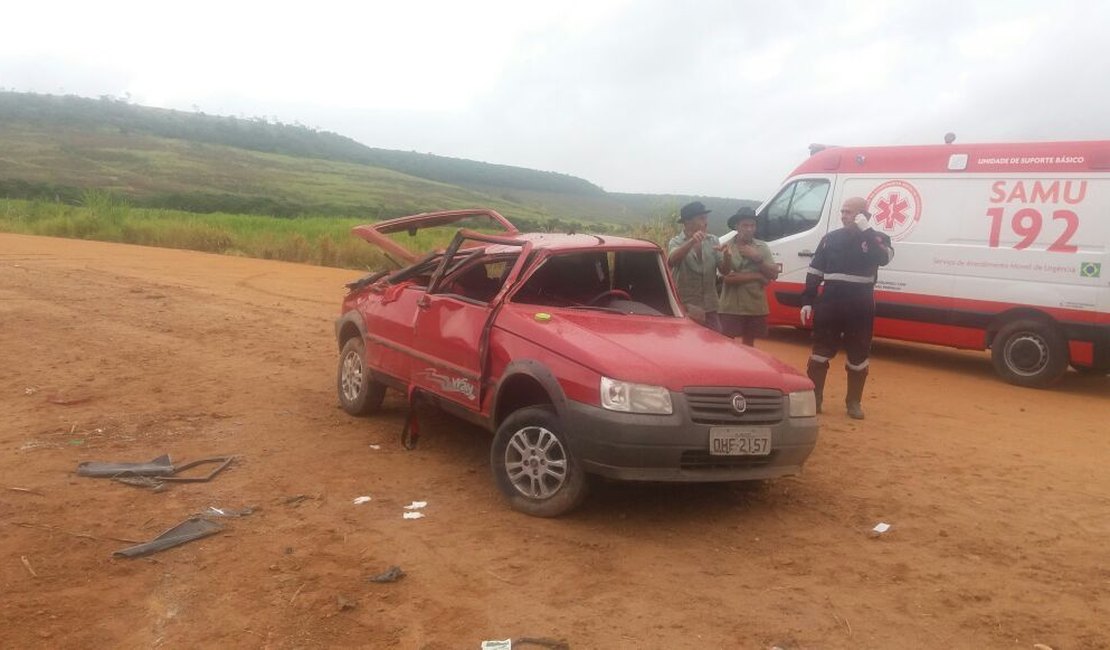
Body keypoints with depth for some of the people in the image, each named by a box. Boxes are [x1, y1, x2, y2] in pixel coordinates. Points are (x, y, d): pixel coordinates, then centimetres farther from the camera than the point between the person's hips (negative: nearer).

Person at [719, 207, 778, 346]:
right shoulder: (727, 247, -6)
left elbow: (774, 274, 1)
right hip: (731, 307, -4)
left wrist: (757, 258, -12)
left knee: (749, 344, 14)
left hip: (755, 306, 4)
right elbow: (728, 277, -16)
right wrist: (757, 276, -13)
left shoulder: (762, 247, 6)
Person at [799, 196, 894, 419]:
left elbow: (884, 258, -23)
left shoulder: (877, 239, 0)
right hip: (829, 304, 2)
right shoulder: (831, 238, 6)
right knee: (821, 351, 4)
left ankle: (854, 402, 19)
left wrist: (866, 230, -23)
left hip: (860, 308, -1)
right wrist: (807, 301, 1)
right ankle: (813, 398, 12)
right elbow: (814, 272, 7)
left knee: (858, 356, 6)